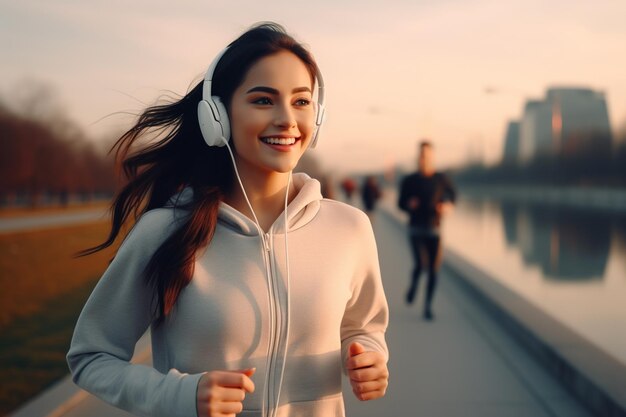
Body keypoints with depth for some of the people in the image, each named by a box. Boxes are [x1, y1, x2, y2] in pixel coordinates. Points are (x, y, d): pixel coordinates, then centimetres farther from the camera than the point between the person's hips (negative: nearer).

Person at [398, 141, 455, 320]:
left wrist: (448, 206, -2)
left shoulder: (441, 179, 0)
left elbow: (452, 195, 18)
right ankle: (414, 284, 16)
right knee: (420, 264, -18)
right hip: (416, 229, -1)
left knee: (433, 270, 0)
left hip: (434, 230, 1)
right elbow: (401, 203, 9)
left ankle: (428, 306, 15)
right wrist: (409, 204, -12)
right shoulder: (409, 180, -1)